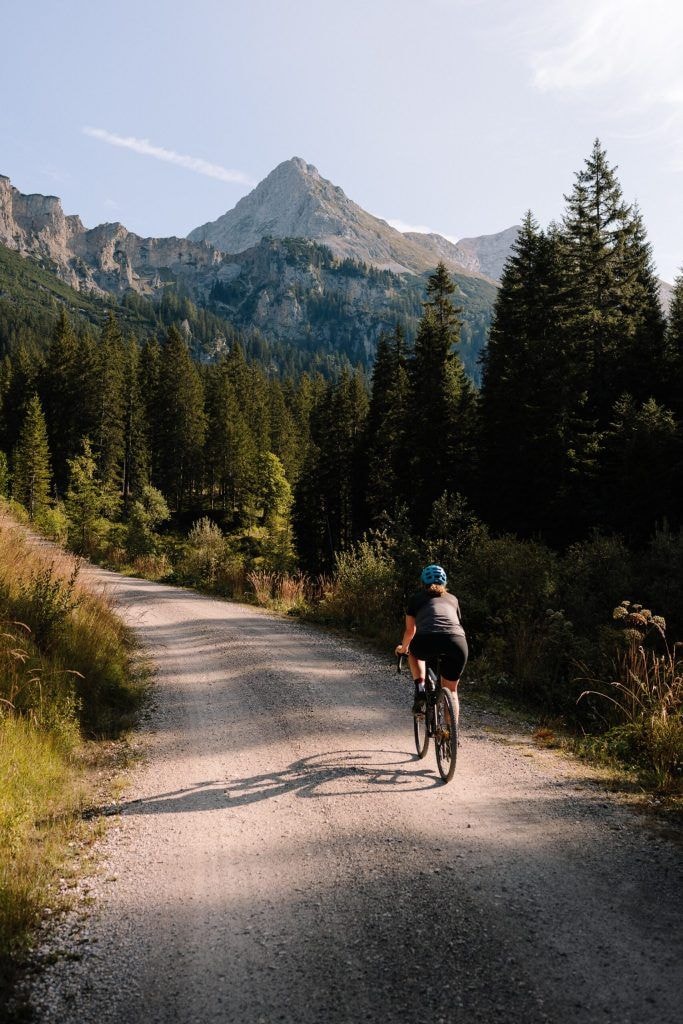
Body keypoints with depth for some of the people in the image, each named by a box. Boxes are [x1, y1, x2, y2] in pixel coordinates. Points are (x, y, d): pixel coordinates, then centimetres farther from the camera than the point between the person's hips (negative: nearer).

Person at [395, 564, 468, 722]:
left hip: (427, 641, -2)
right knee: (451, 690, 23)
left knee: (414, 652, 35)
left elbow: (410, 630, 34)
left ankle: (420, 689, 16)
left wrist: (403, 648, 54)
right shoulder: (453, 599, 32)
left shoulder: (416, 598, 26)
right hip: (457, 643, 2)